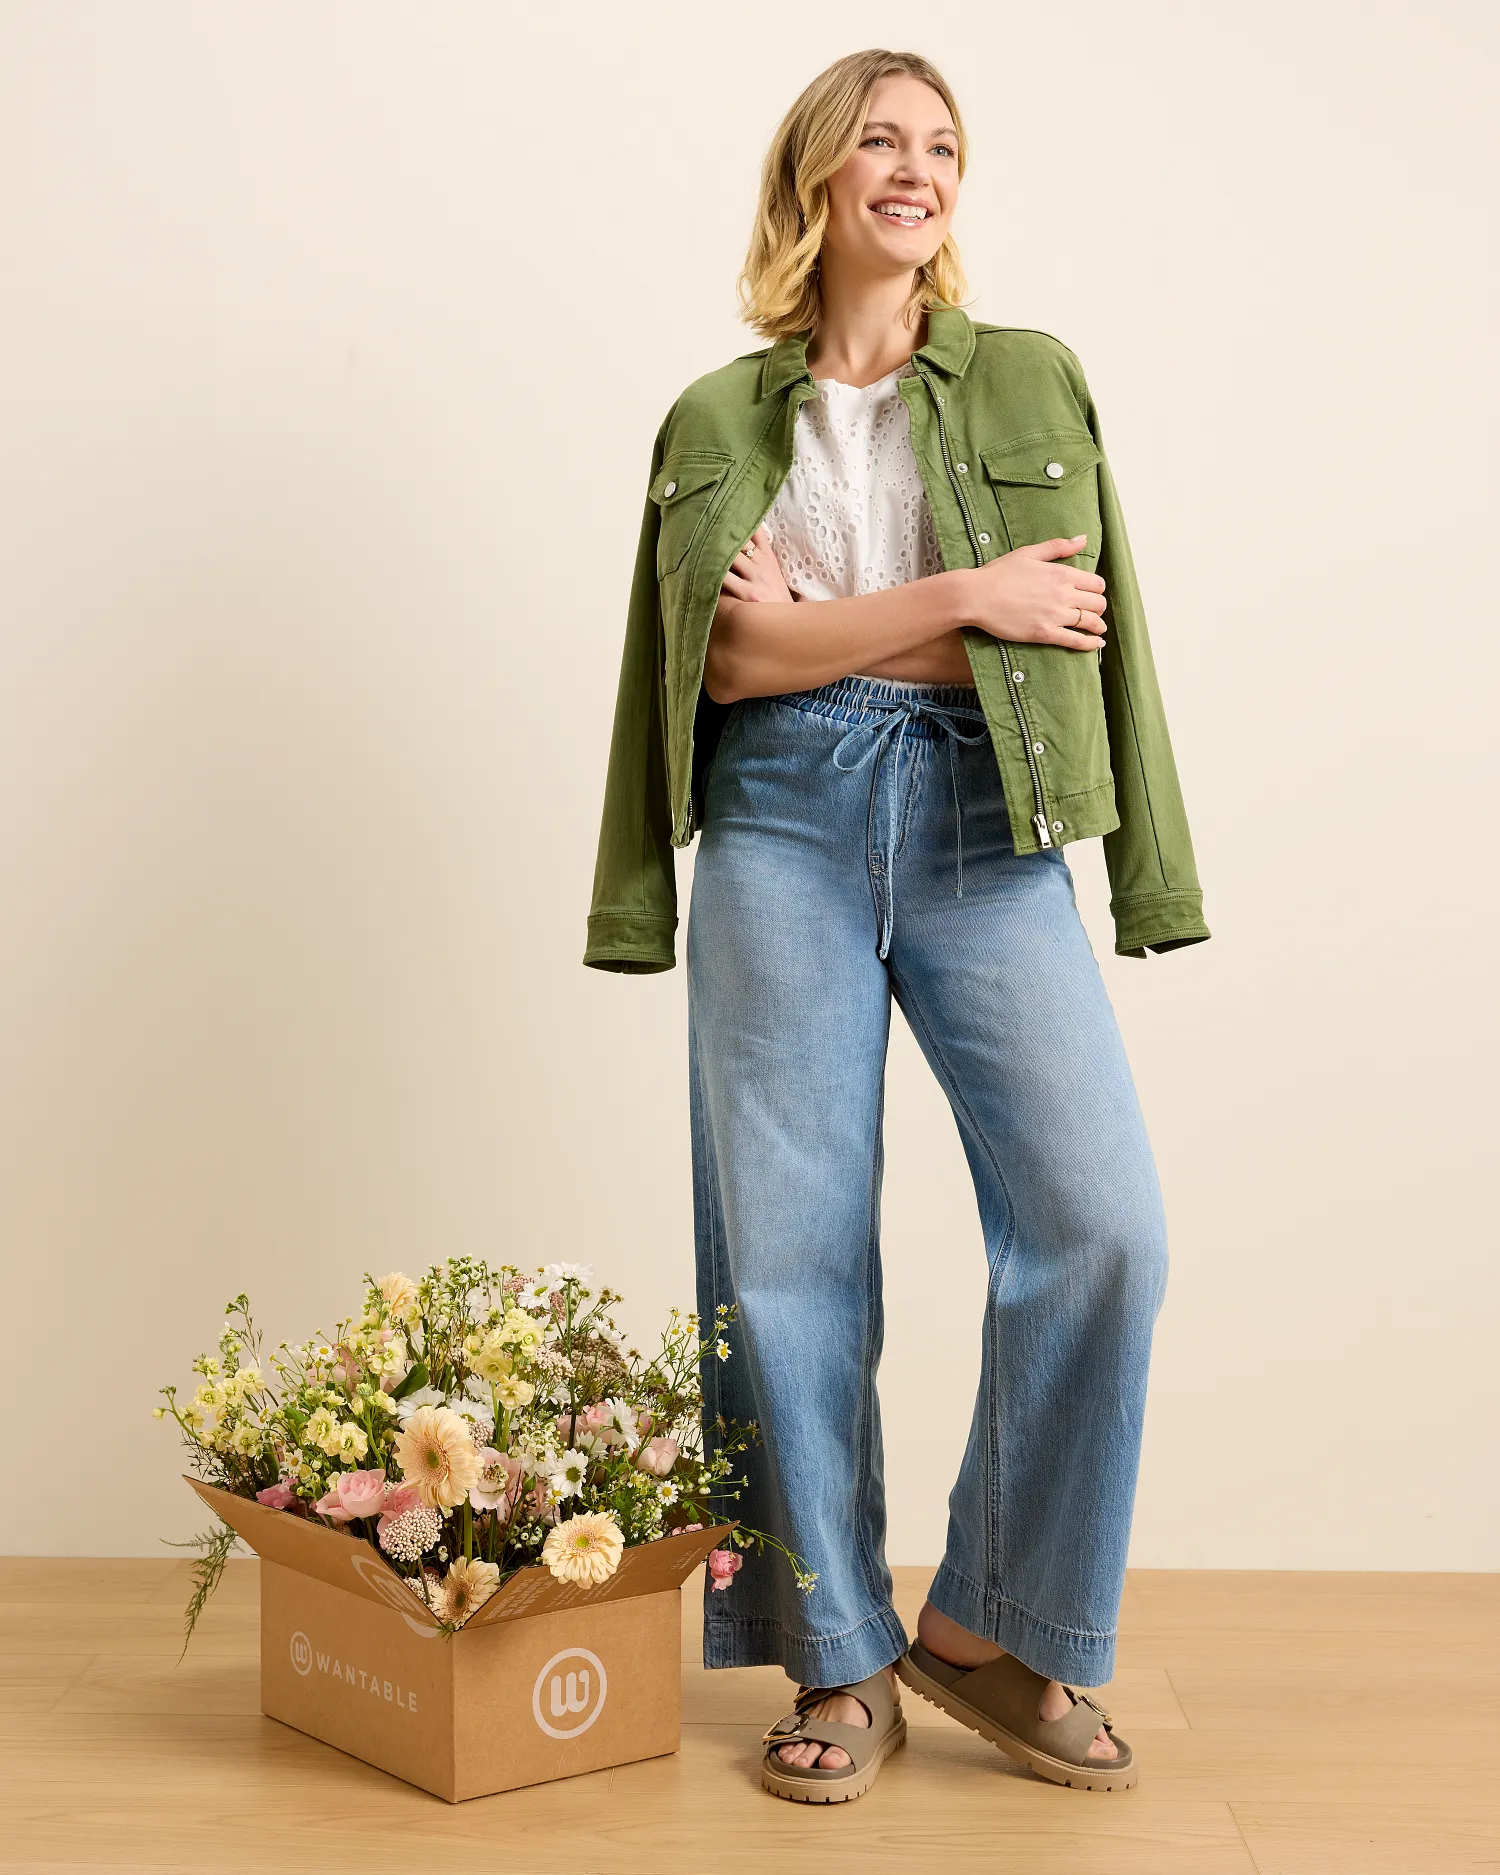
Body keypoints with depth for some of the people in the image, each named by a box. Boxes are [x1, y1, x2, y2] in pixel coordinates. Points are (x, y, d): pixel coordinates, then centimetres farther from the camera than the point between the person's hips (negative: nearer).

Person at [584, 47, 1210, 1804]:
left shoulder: (1033, 383, 14)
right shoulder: (716, 420, 13)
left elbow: (1079, 624, 2)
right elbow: (725, 658, -1)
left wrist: (822, 626, -4)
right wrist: (963, 601, -7)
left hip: (986, 821, 0)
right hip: (785, 821, 0)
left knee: (1101, 1224, -13)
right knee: (791, 1248, -1)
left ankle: (993, 1629, 5)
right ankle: (841, 1664, 13)